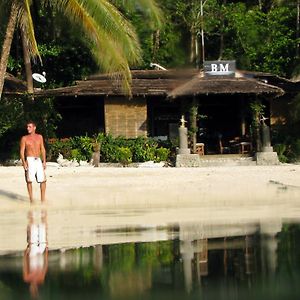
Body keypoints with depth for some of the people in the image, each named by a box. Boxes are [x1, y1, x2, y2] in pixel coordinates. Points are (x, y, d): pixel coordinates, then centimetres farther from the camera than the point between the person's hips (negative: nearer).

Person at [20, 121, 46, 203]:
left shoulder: (39, 137, 11)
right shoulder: (24, 138, 2)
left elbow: (42, 149, 13)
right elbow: (22, 151, -1)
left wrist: (44, 161, 5)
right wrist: (24, 162, -14)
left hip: (38, 160, 3)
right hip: (29, 160, -3)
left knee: (43, 180, 0)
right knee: (29, 180, -6)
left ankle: (42, 199, 10)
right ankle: (31, 199, 2)